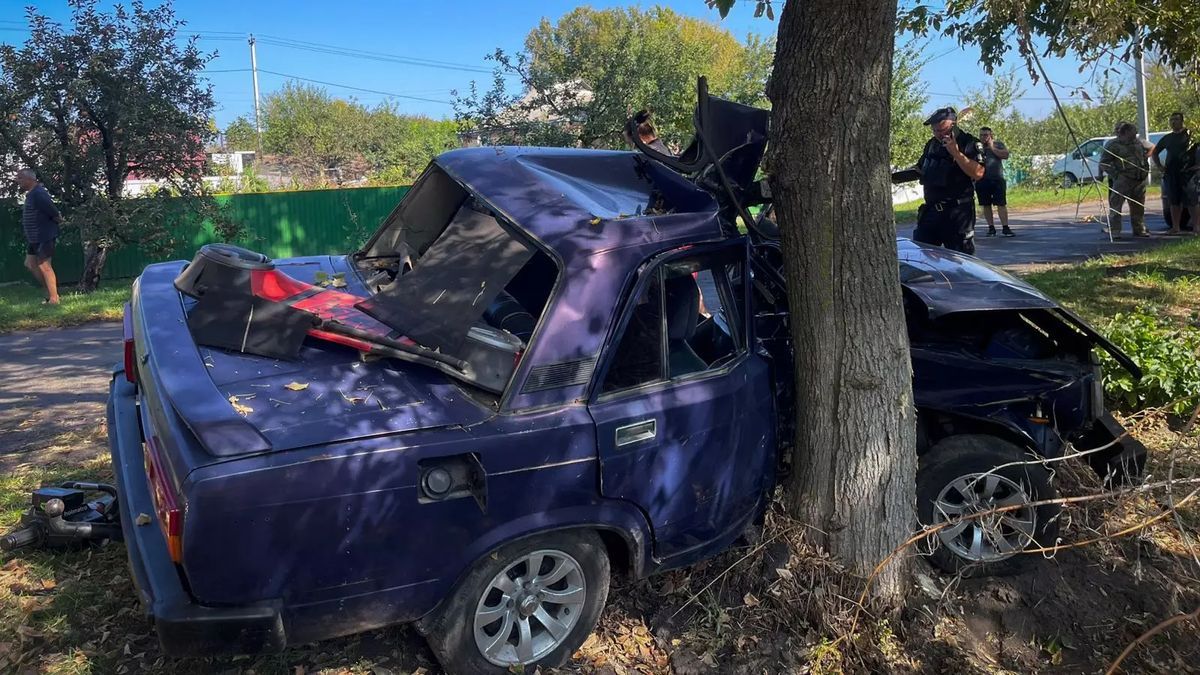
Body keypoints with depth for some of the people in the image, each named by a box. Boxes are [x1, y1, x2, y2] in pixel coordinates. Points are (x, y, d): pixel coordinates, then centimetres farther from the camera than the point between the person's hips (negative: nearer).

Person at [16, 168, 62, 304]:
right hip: (35, 237, 10)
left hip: (45, 237, -10)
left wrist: (58, 220, -5)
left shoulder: (38, 194, -20)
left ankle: (54, 299, -1)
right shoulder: (31, 193, 13)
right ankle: (50, 291, 20)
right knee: (30, 264, 14)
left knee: (44, 266, -7)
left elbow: (54, 213, -23)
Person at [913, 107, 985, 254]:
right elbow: (920, 169, 27)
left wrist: (956, 152, -22)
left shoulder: (970, 144, -7)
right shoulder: (932, 144, 13)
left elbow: (978, 173, -21)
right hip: (931, 210, 6)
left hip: (958, 213, -6)